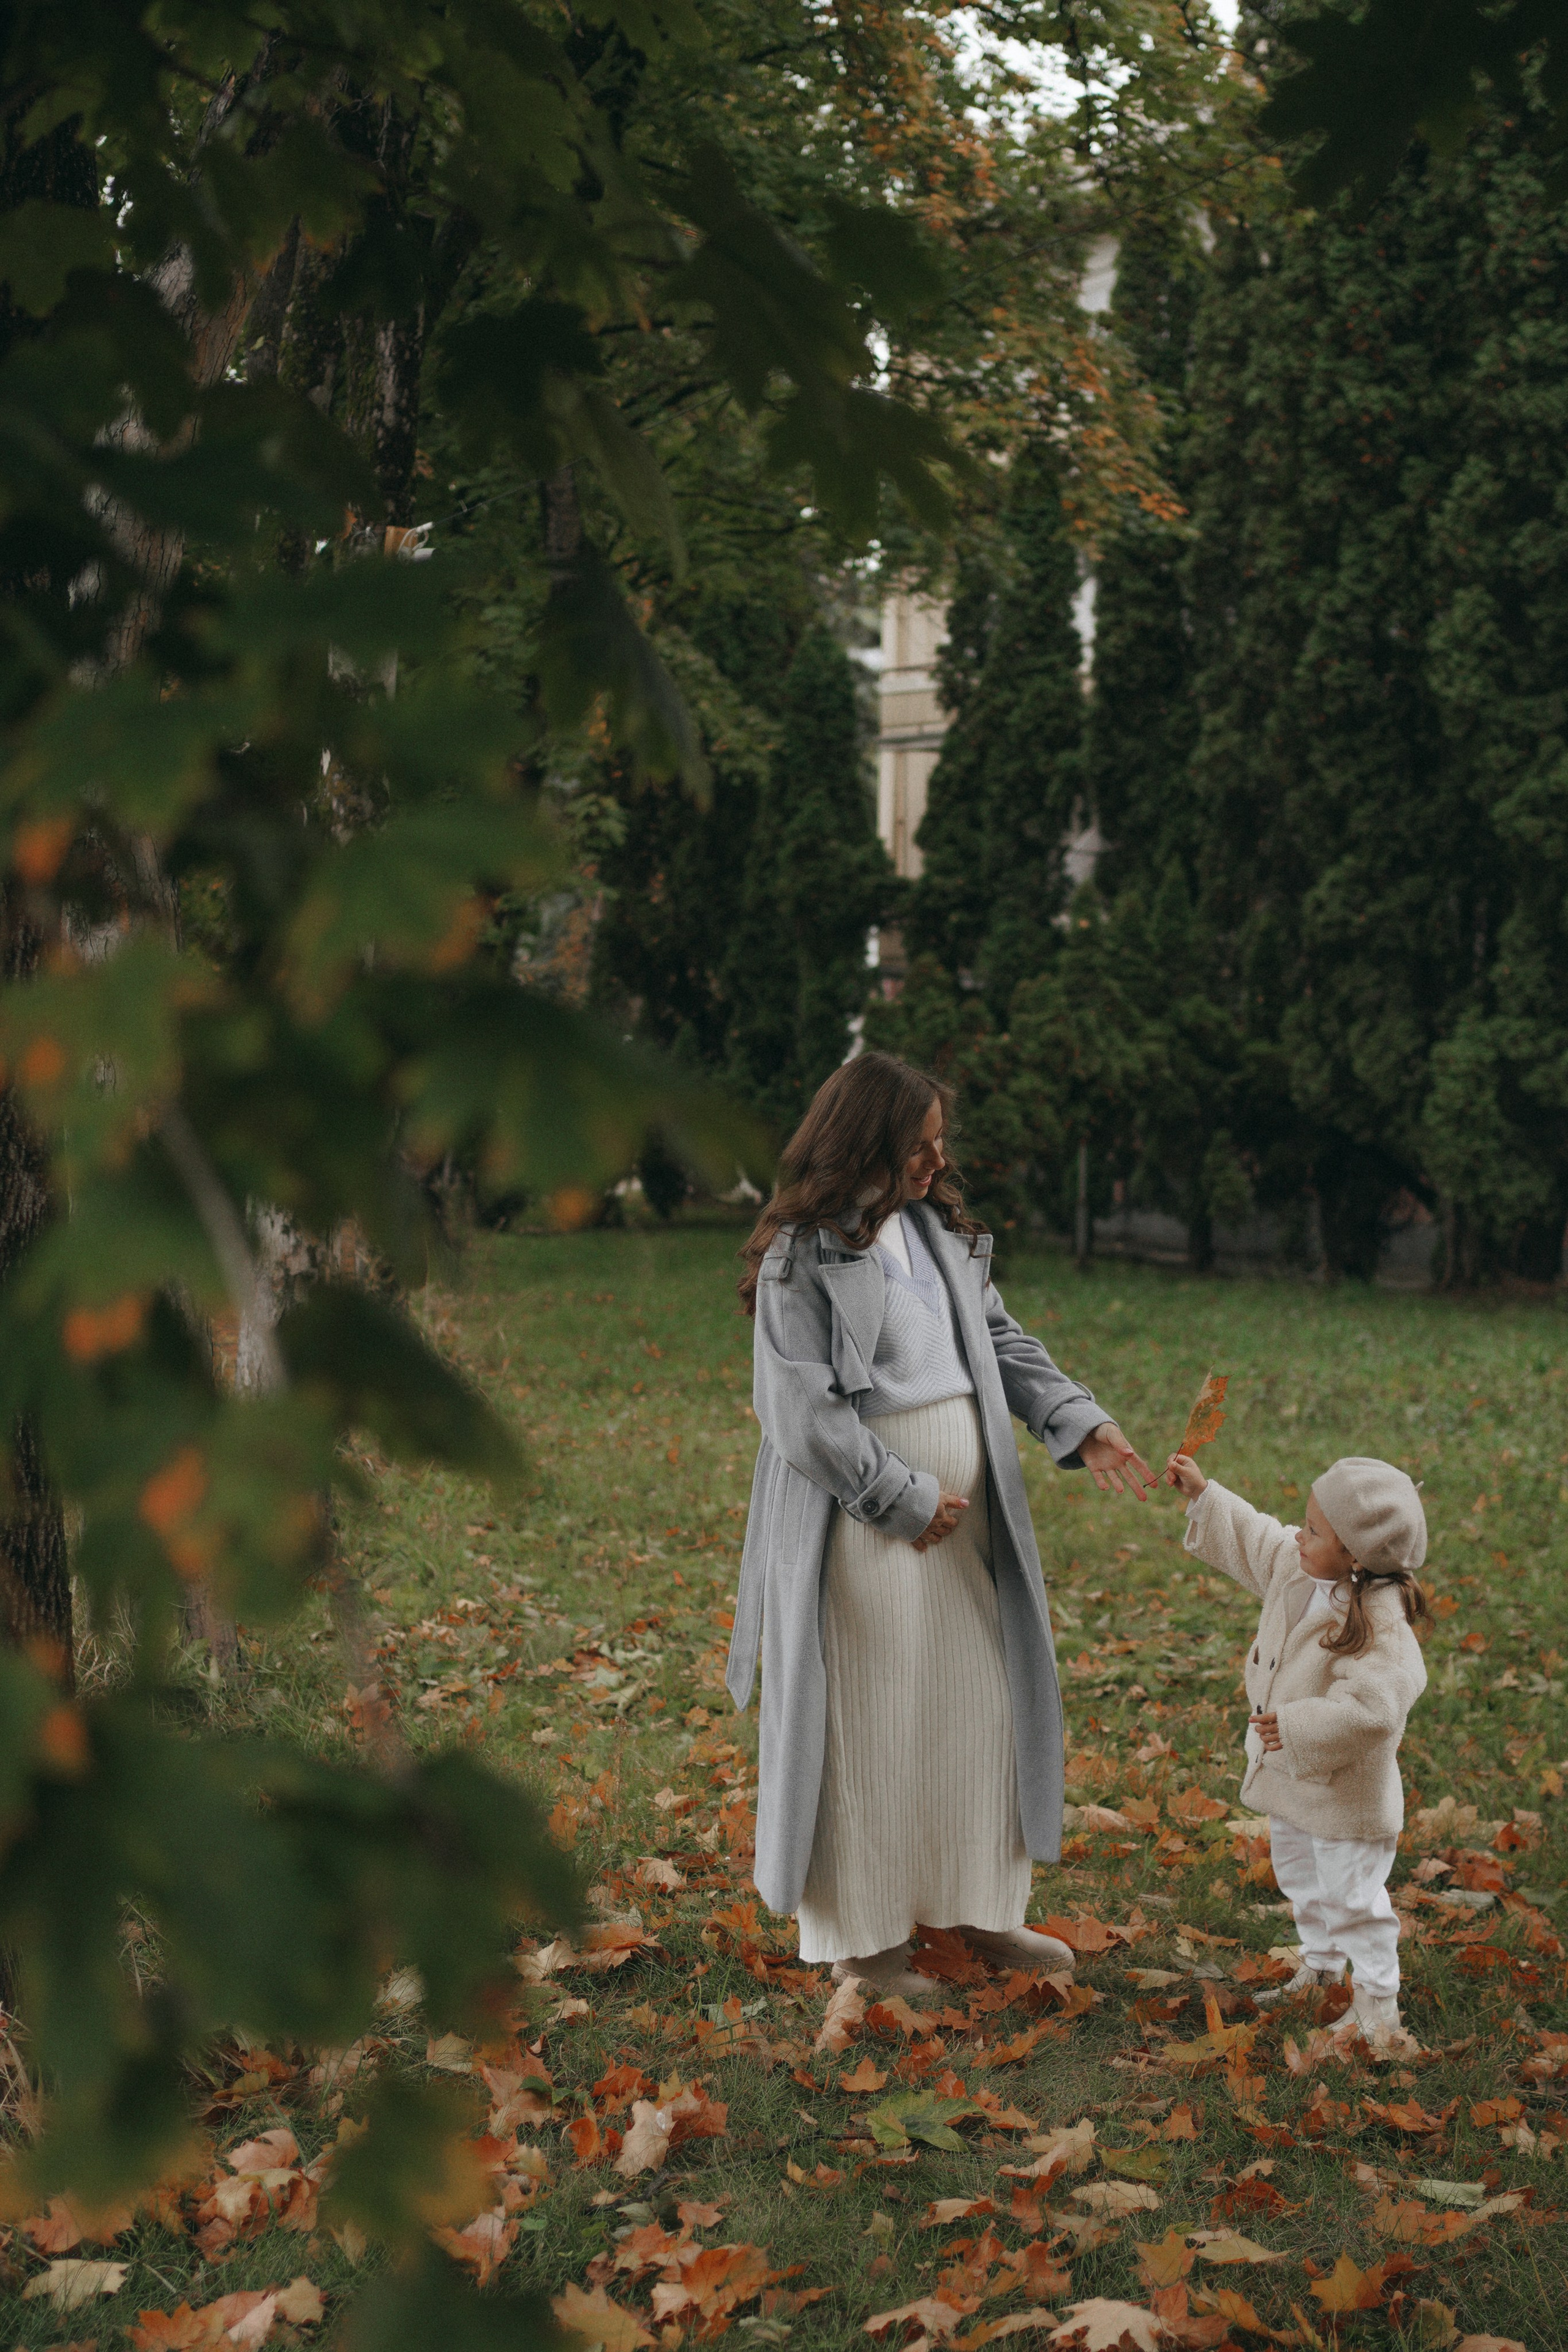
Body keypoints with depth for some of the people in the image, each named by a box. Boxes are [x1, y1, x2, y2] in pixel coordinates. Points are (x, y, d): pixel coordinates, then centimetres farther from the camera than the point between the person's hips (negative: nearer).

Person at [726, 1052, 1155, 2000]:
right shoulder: (804, 1256, -14)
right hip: (864, 1526, -7)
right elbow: (804, 1413, -16)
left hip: (964, 1514, 7)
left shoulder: (943, 1231, 8)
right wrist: (906, 1499, -13)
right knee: (870, 1724, 3)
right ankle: (859, 1933, 17)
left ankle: (976, 1903, 29)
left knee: (980, 1703, 13)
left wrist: (1081, 1424, -2)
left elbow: (1002, 1342, 11)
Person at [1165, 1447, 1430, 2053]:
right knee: (1301, 1877, 25)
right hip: (1290, 1774, 9)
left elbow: (1372, 1706, -40)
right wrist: (1203, 1493, 11)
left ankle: (1376, 2000, 21)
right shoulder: (1298, 1569, -7)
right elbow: (1253, 1539, 12)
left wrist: (1299, 1725, -38)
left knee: (1352, 1893, 4)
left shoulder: (1380, 1625, -32)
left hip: (1346, 1789, -9)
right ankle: (1321, 1970, 46)